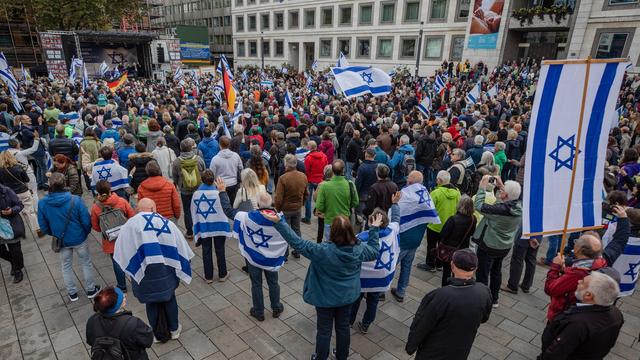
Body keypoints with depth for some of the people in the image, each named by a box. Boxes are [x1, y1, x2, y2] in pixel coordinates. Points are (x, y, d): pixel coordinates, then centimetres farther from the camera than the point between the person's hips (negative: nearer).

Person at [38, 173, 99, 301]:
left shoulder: (42, 203, -17)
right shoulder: (75, 200, -25)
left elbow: (43, 226, -4)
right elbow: (86, 221, -18)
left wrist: (54, 235, 15)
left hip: (61, 241, 2)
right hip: (79, 238, -2)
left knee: (66, 266, 22)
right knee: (86, 263, 19)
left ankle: (72, 293, 37)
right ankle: (91, 290, 32)